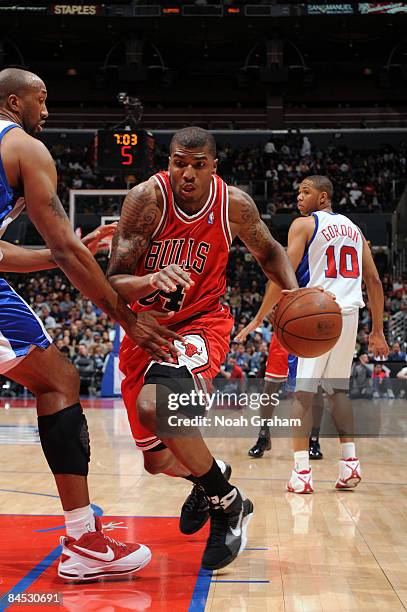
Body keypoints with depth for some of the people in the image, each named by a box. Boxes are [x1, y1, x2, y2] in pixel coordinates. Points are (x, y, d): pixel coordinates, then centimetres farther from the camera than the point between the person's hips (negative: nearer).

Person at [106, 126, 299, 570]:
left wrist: (294, 293, -10)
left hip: (200, 322, -2)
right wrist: (150, 280, -44)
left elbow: (268, 252, 10)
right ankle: (205, 478, 46)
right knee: (156, 460, 9)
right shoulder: (147, 198, -18)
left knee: (154, 404, -34)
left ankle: (227, 502, -15)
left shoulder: (233, 204, -11)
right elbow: (113, 284, -21)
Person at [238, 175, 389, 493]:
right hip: (349, 314, 6)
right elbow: (374, 281, 15)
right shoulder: (353, 228, 18)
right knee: (339, 389, 17)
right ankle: (350, 462, 13)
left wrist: (258, 319, -4)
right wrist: (378, 331, 18)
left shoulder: (304, 224, 0)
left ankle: (301, 472, -6)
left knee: (304, 391, -2)